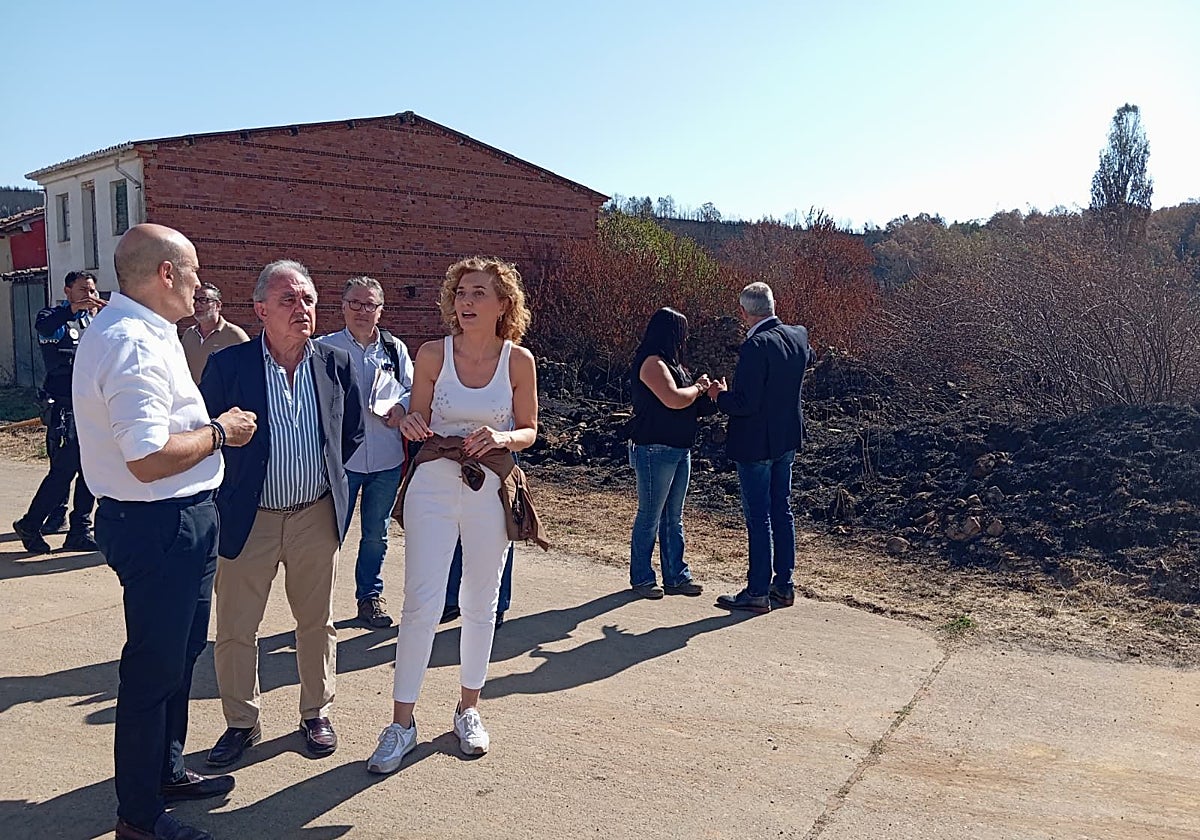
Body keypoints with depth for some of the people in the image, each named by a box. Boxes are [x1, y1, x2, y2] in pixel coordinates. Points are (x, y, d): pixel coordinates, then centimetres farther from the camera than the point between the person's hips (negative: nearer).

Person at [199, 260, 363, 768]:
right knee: (235, 629, 8)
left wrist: (326, 473, 8)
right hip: (248, 518, -2)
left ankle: (317, 713, 32)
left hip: (317, 516, 2)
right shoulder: (227, 365, -8)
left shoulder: (336, 364, -1)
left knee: (317, 622, 14)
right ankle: (241, 722, 27)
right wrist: (225, 493, 1)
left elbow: (352, 432, 12)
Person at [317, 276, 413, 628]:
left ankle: (370, 596, 31)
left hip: (387, 459, 3)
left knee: (376, 534, 15)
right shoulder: (325, 348, -2)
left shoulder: (394, 348, 6)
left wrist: (401, 406, -10)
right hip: (340, 457, -3)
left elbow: (413, 389, 10)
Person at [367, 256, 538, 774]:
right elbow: (418, 420, 6)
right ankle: (402, 721, 10)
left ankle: (469, 708, 30)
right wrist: (410, 424, -17)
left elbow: (529, 431, 4)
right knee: (421, 604, -5)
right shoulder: (432, 354, -3)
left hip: (490, 490, 1)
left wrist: (502, 438, -17)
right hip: (433, 484, -1)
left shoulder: (519, 360, -3)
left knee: (480, 604, 11)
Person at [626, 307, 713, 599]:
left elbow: (686, 406, 18)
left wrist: (704, 392, 1)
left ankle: (676, 576, 21)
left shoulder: (670, 363, 15)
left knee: (673, 517, 14)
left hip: (679, 450, 10)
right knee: (650, 516, 1)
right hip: (655, 451, -10)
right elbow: (674, 400, -27)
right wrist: (698, 387, -10)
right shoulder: (652, 363, -15)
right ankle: (641, 578, 12)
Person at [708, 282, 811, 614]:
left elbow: (745, 403, -26)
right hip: (788, 439, 8)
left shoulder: (755, 347, -24)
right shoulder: (798, 336, 2)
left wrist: (720, 395, -7)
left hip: (755, 443, -8)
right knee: (782, 510, 16)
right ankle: (783, 586, 25)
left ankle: (758, 593, 10)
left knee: (758, 517, 1)